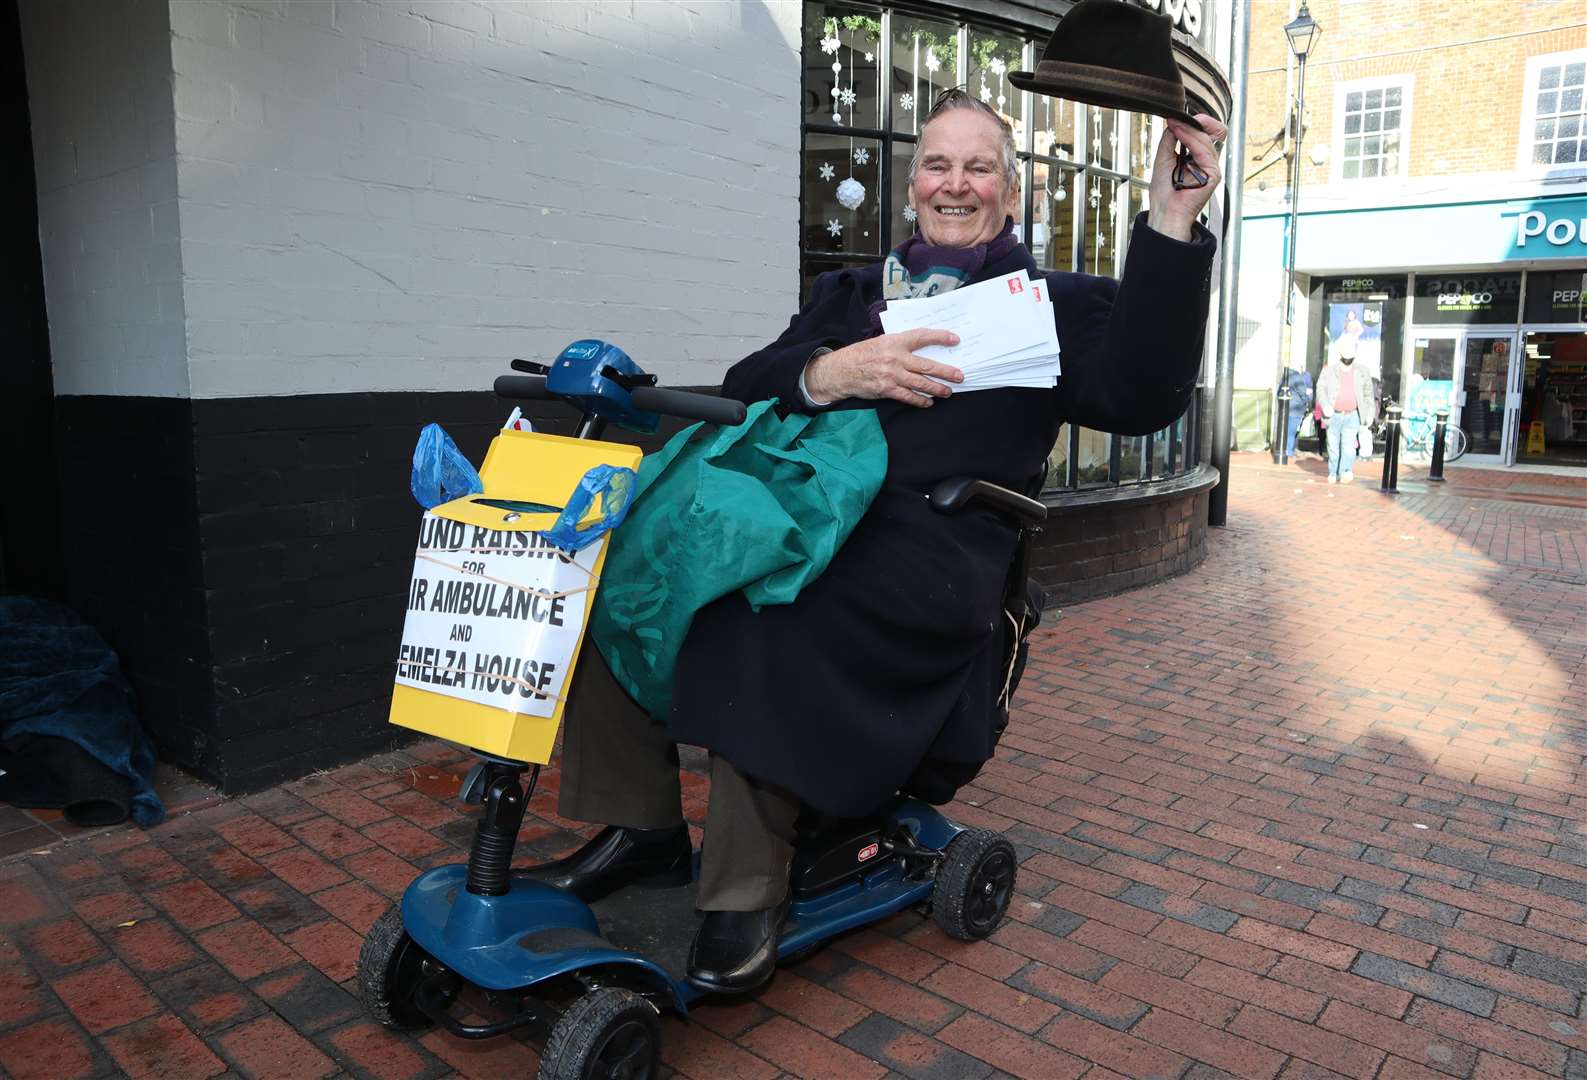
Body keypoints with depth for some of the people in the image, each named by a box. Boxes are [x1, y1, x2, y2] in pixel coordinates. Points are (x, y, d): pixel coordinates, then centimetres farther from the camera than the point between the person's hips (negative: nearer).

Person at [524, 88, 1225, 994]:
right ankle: (642, 825, -1)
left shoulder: (1055, 305, 12)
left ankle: (748, 890, -17)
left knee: (761, 604, -34)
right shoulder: (851, 293, 25)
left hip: (932, 562, -5)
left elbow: (1141, 398, -9)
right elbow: (742, 391, 12)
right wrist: (829, 372, -9)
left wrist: (1173, 221, -15)